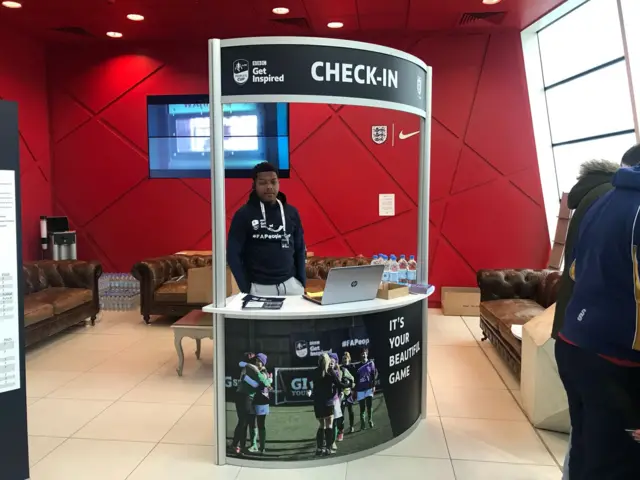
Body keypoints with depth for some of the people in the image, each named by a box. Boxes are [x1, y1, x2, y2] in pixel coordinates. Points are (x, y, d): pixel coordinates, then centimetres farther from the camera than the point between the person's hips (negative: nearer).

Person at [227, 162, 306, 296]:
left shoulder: (291, 212, 5)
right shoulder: (244, 214, -4)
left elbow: (299, 250, 11)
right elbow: (233, 254, -3)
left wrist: (302, 282, 5)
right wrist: (246, 288, -8)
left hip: (290, 284, 3)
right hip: (259, 287, -3)